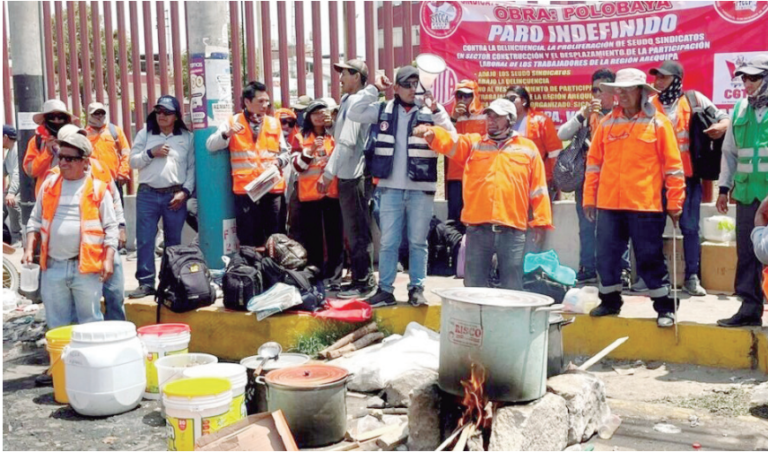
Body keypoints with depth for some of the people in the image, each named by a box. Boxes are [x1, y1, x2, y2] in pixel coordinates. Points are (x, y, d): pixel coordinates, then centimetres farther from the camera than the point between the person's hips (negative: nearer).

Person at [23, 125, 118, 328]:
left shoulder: (98, 189, 0)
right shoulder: (49, 185, 10)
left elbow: (110, 228, 0)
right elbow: (35, 221, 16)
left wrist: (108, 259, -8)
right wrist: (29, 249, 4)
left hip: (86, 267, -3)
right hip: (53, 267, 4)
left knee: (90, 321, 4)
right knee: (56, 323, 11)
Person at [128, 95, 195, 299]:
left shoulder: (187, 137, 6)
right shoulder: (144, 134, 9)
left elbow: (192, 167, 3)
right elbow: (133, 161, 7)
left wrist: (185, 191, -7)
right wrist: (151, 153, -9)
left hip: (175, 196, -1)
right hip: (147, 194, 1)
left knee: (174, 241, 6)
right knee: (144, 240, -3)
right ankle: (146, 283, 2)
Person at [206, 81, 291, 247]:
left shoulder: (274, 123, 15)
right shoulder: (232, 122, 6)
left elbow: (285, 152, 19)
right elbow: (211, 145, -2)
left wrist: (279, 161, -3)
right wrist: (227, 134, -20)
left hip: (273, 188, 3)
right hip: (245, 189, -3)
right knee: (249, 241, 1)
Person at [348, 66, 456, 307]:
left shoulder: (429, 112, 2)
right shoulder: (384, 110, 8)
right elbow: (354, 113, 2)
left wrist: (436, 110, -15)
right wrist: (374, 88, -1)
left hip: (421, 188, -1)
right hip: (391, 188, 1)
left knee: (417, 241, 7)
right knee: (388, 241, 5)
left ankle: (417, 288, 16)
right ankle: (385, 289, 12)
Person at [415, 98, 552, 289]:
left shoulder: (527, 148, 11)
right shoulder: (472, 143, 14)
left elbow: (538, 188, 9)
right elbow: (448, 141, -5)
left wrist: (540, 219, 3)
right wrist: (430, 133, -26)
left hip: (512, 230, -1)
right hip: (477, 228, 1)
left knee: (512, 288, 6)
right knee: (474, 286, 8)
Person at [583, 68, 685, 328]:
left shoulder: (657, 123, -1)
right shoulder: (607, 123, 8)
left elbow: (673, 164, -1)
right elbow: (594, 161, 12)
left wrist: (674, 202, -4)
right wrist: (589, 197, 9)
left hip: (645, 205, -4)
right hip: (608, 204, 4)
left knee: (650, 258, 2)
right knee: (606, 256, 10)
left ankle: (664, 307, 14)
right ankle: (610, 301, 27)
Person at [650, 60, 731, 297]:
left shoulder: (694, 99, 2)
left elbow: (723, 117, 5)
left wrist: (721, 126, -17)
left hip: (688, 176, -1)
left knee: (690, 227, 3)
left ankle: (692, 278, 13)